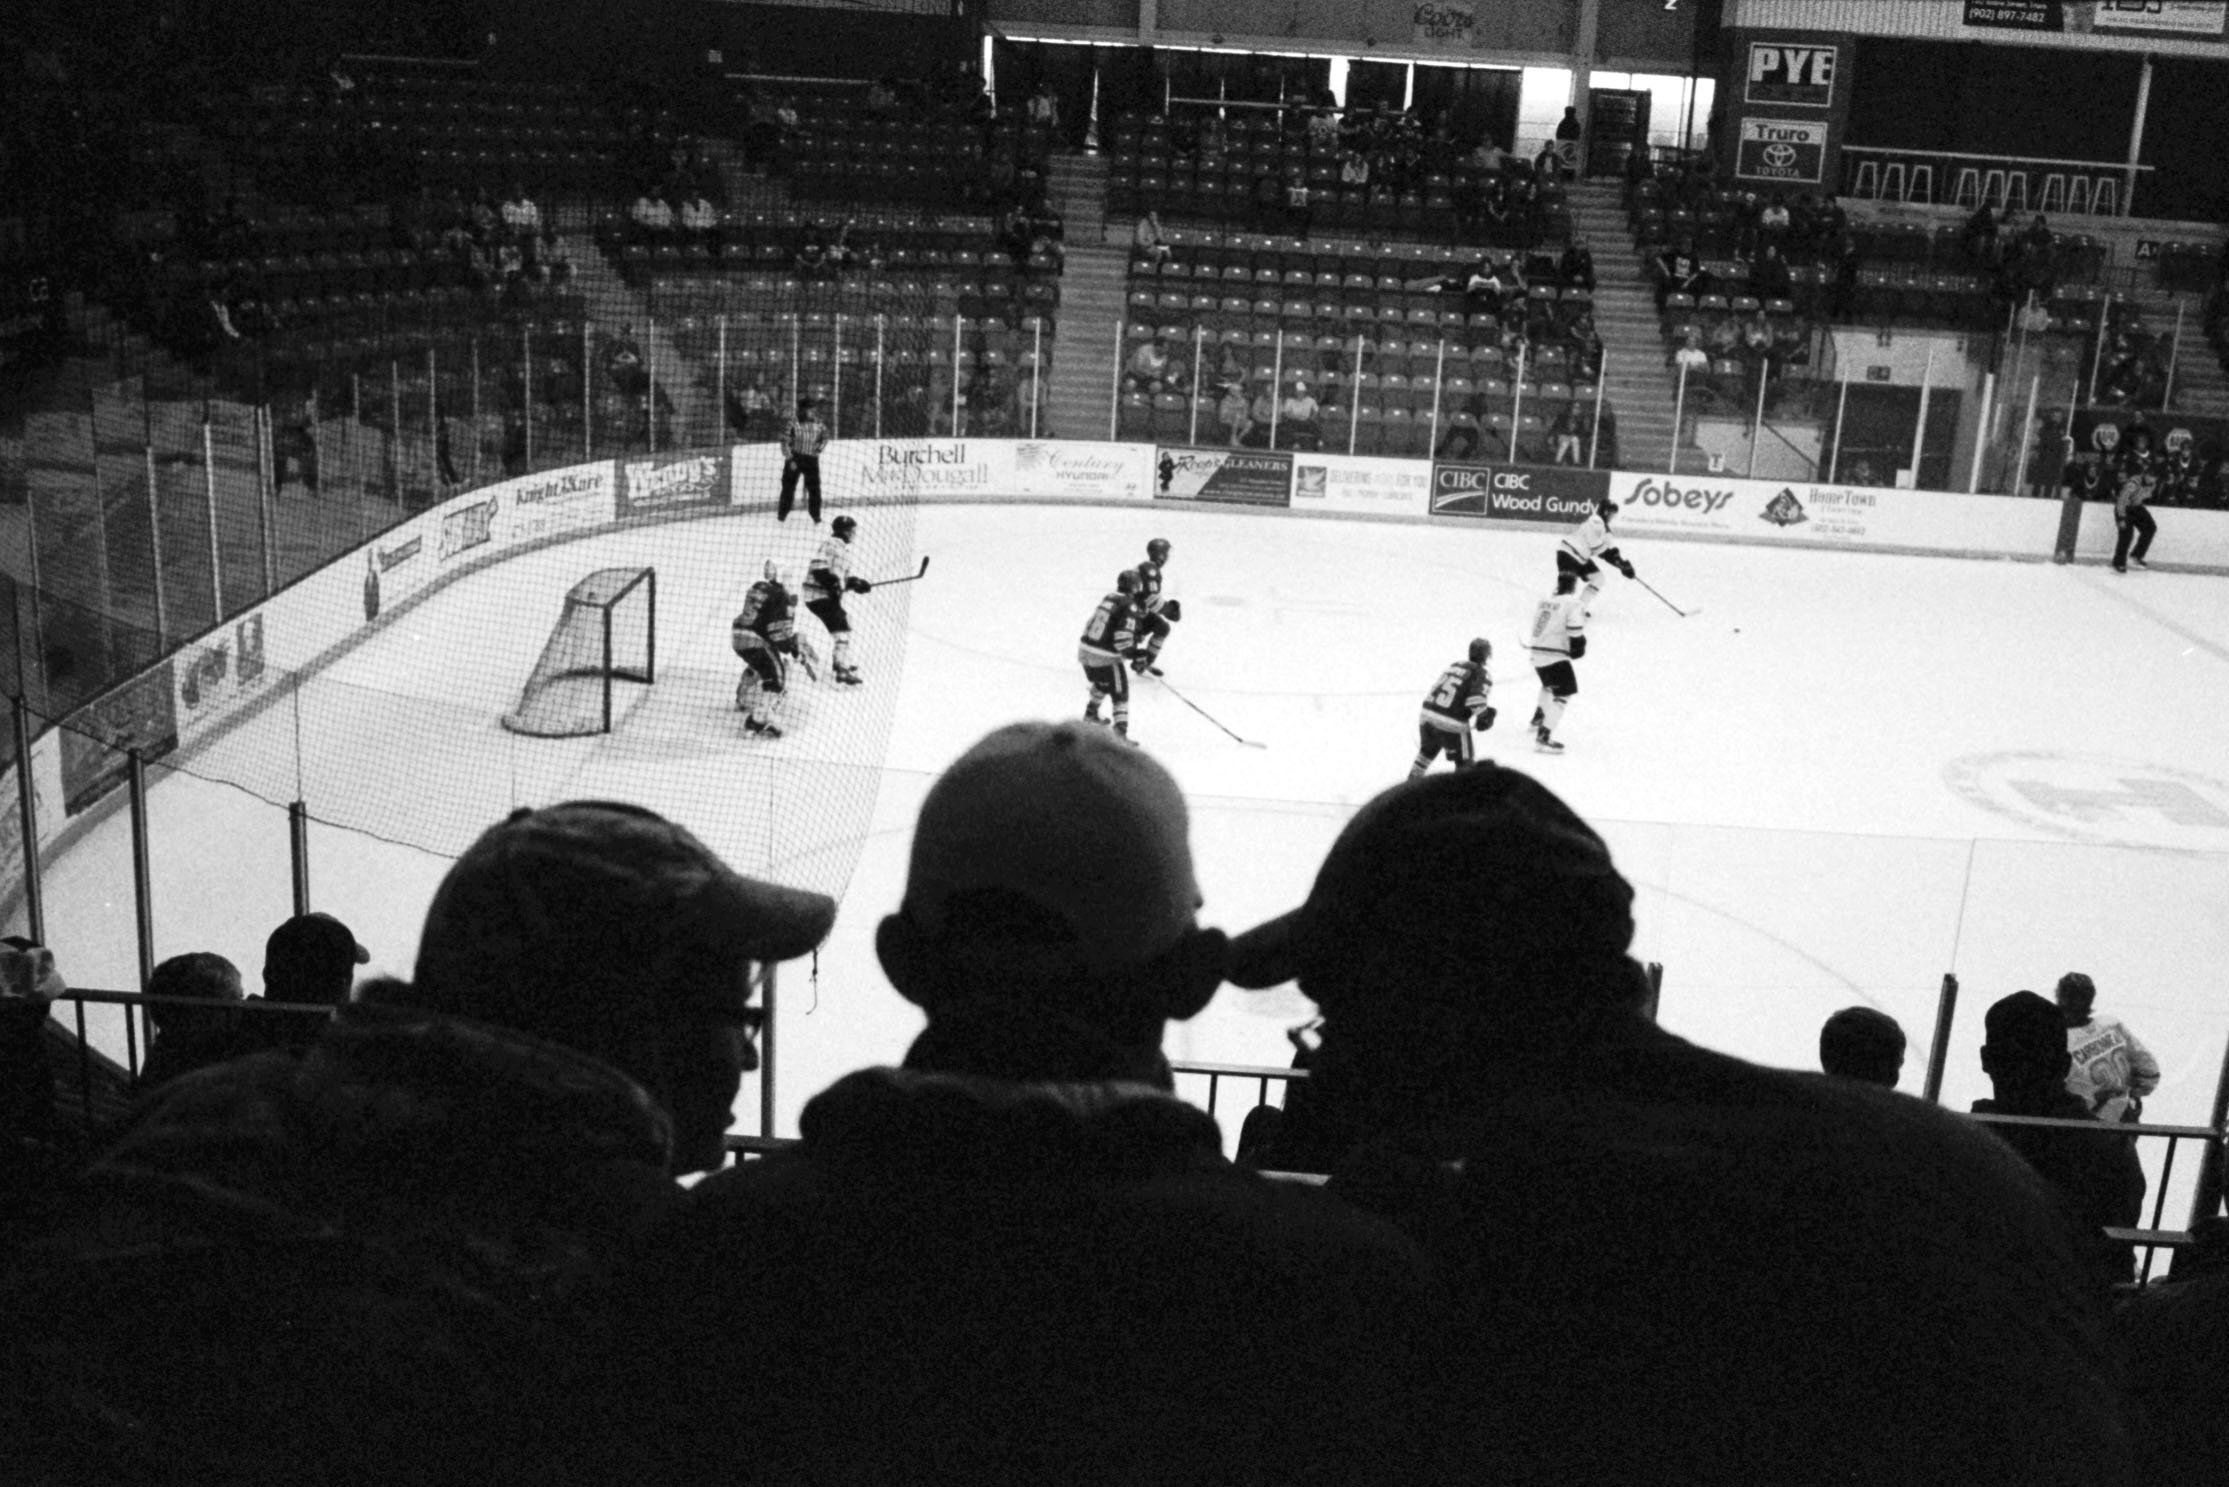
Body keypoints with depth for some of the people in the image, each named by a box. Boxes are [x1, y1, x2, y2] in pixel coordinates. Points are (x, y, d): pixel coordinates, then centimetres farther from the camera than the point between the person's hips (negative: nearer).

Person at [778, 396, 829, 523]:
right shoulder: (794, 424, -12)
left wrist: (819, 448, 5)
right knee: (788, 487, 4)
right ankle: (781, 516, 15)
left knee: (814, 488, 1)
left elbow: (825, 437, 17)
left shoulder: (819, 425, -2)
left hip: (811, 460, 2)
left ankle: (816, 516, 12)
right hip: (794, 459, -2)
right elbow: (785, 442, -9)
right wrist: (790, 459, -11)